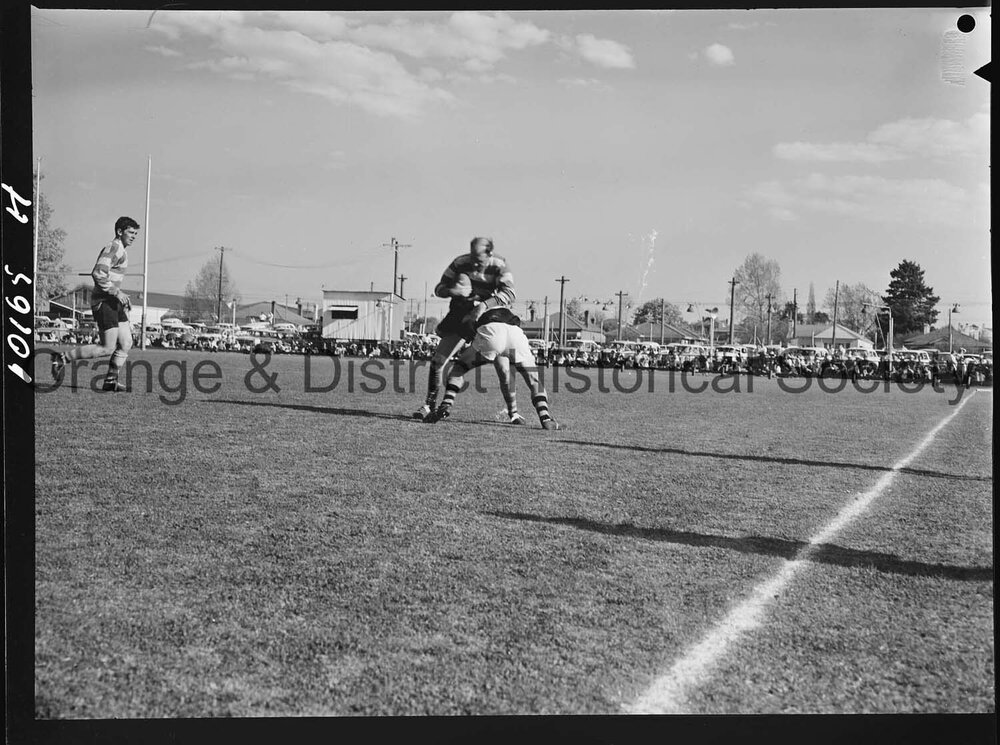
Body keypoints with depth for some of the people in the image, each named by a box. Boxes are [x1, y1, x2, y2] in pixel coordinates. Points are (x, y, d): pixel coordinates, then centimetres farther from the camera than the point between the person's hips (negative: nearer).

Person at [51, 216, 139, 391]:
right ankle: (63, 358, -1)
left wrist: (122, 298, 21)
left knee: (126, 343, 4)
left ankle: (111, 380, 9)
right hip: (103, 302, -10)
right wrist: (117, 292, -22)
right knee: (108, 348, -11)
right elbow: (98, 274, -23)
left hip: (113, 302, 10)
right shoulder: (113, 247, -12)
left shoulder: (120, 251, 20)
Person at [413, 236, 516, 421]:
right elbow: (439, 288, -6)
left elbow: (509, 294, -30)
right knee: (437, 360, -6)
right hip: (460, 318, 1)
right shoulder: (460, 263, -12)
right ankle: (429, 405, 7)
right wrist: (452, 291, -31)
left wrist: (485, 304, -46)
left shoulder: (499, 266, -17)